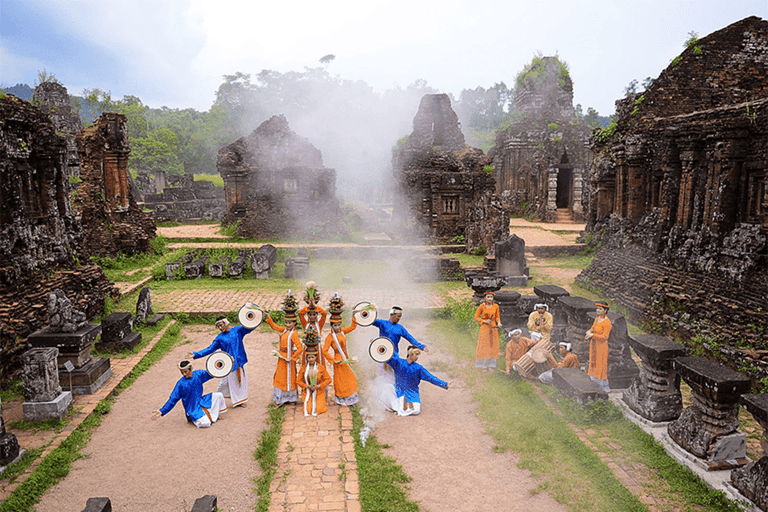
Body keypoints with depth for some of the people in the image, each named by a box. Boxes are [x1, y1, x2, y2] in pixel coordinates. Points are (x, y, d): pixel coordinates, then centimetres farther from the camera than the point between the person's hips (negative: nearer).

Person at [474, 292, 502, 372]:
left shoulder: (496, 306, 4)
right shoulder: (482, 306, -6)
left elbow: (497, 317, 13)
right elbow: (476, 317, -2)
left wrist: (499, 323, -5)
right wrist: (484, 321, -14)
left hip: (493, 328, 3)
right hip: (484, 328, -3)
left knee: (492, 345, 4)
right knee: (484, 346, -3)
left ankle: (491, 365, 11)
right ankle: (483, 365, 3)